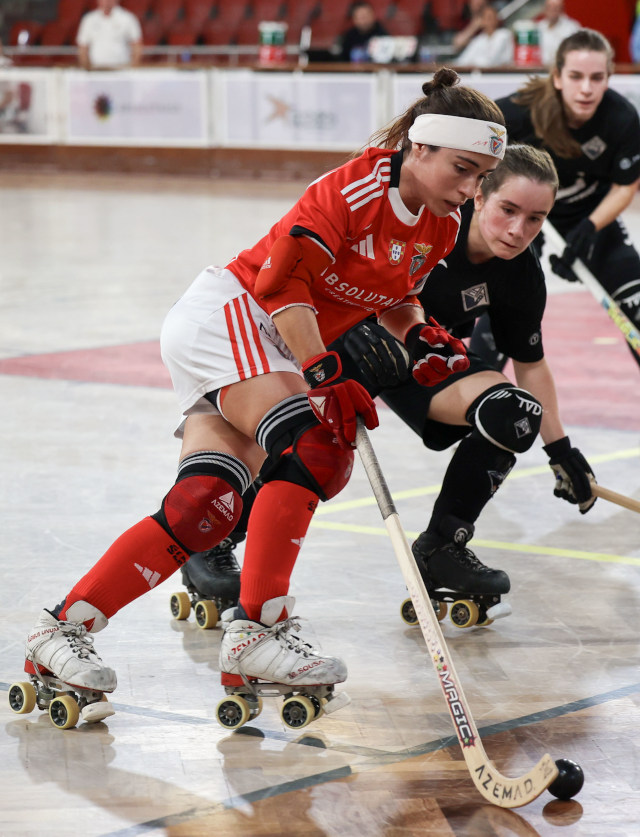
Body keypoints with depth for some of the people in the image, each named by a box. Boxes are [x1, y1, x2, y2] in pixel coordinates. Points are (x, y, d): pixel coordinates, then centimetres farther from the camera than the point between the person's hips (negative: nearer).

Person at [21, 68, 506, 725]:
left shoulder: (439, 228, 6)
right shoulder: (358, 185, -19)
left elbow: (394, 299, 22)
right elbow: (282, 278, -23)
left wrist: (420, 336, 2)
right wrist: (324, 375, -28)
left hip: (281, 354, 8)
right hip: (227, 312, -8)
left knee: (204, 511, -7)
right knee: (315, 451, -27)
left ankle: (62, 630, -5)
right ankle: (257, 631, -23)